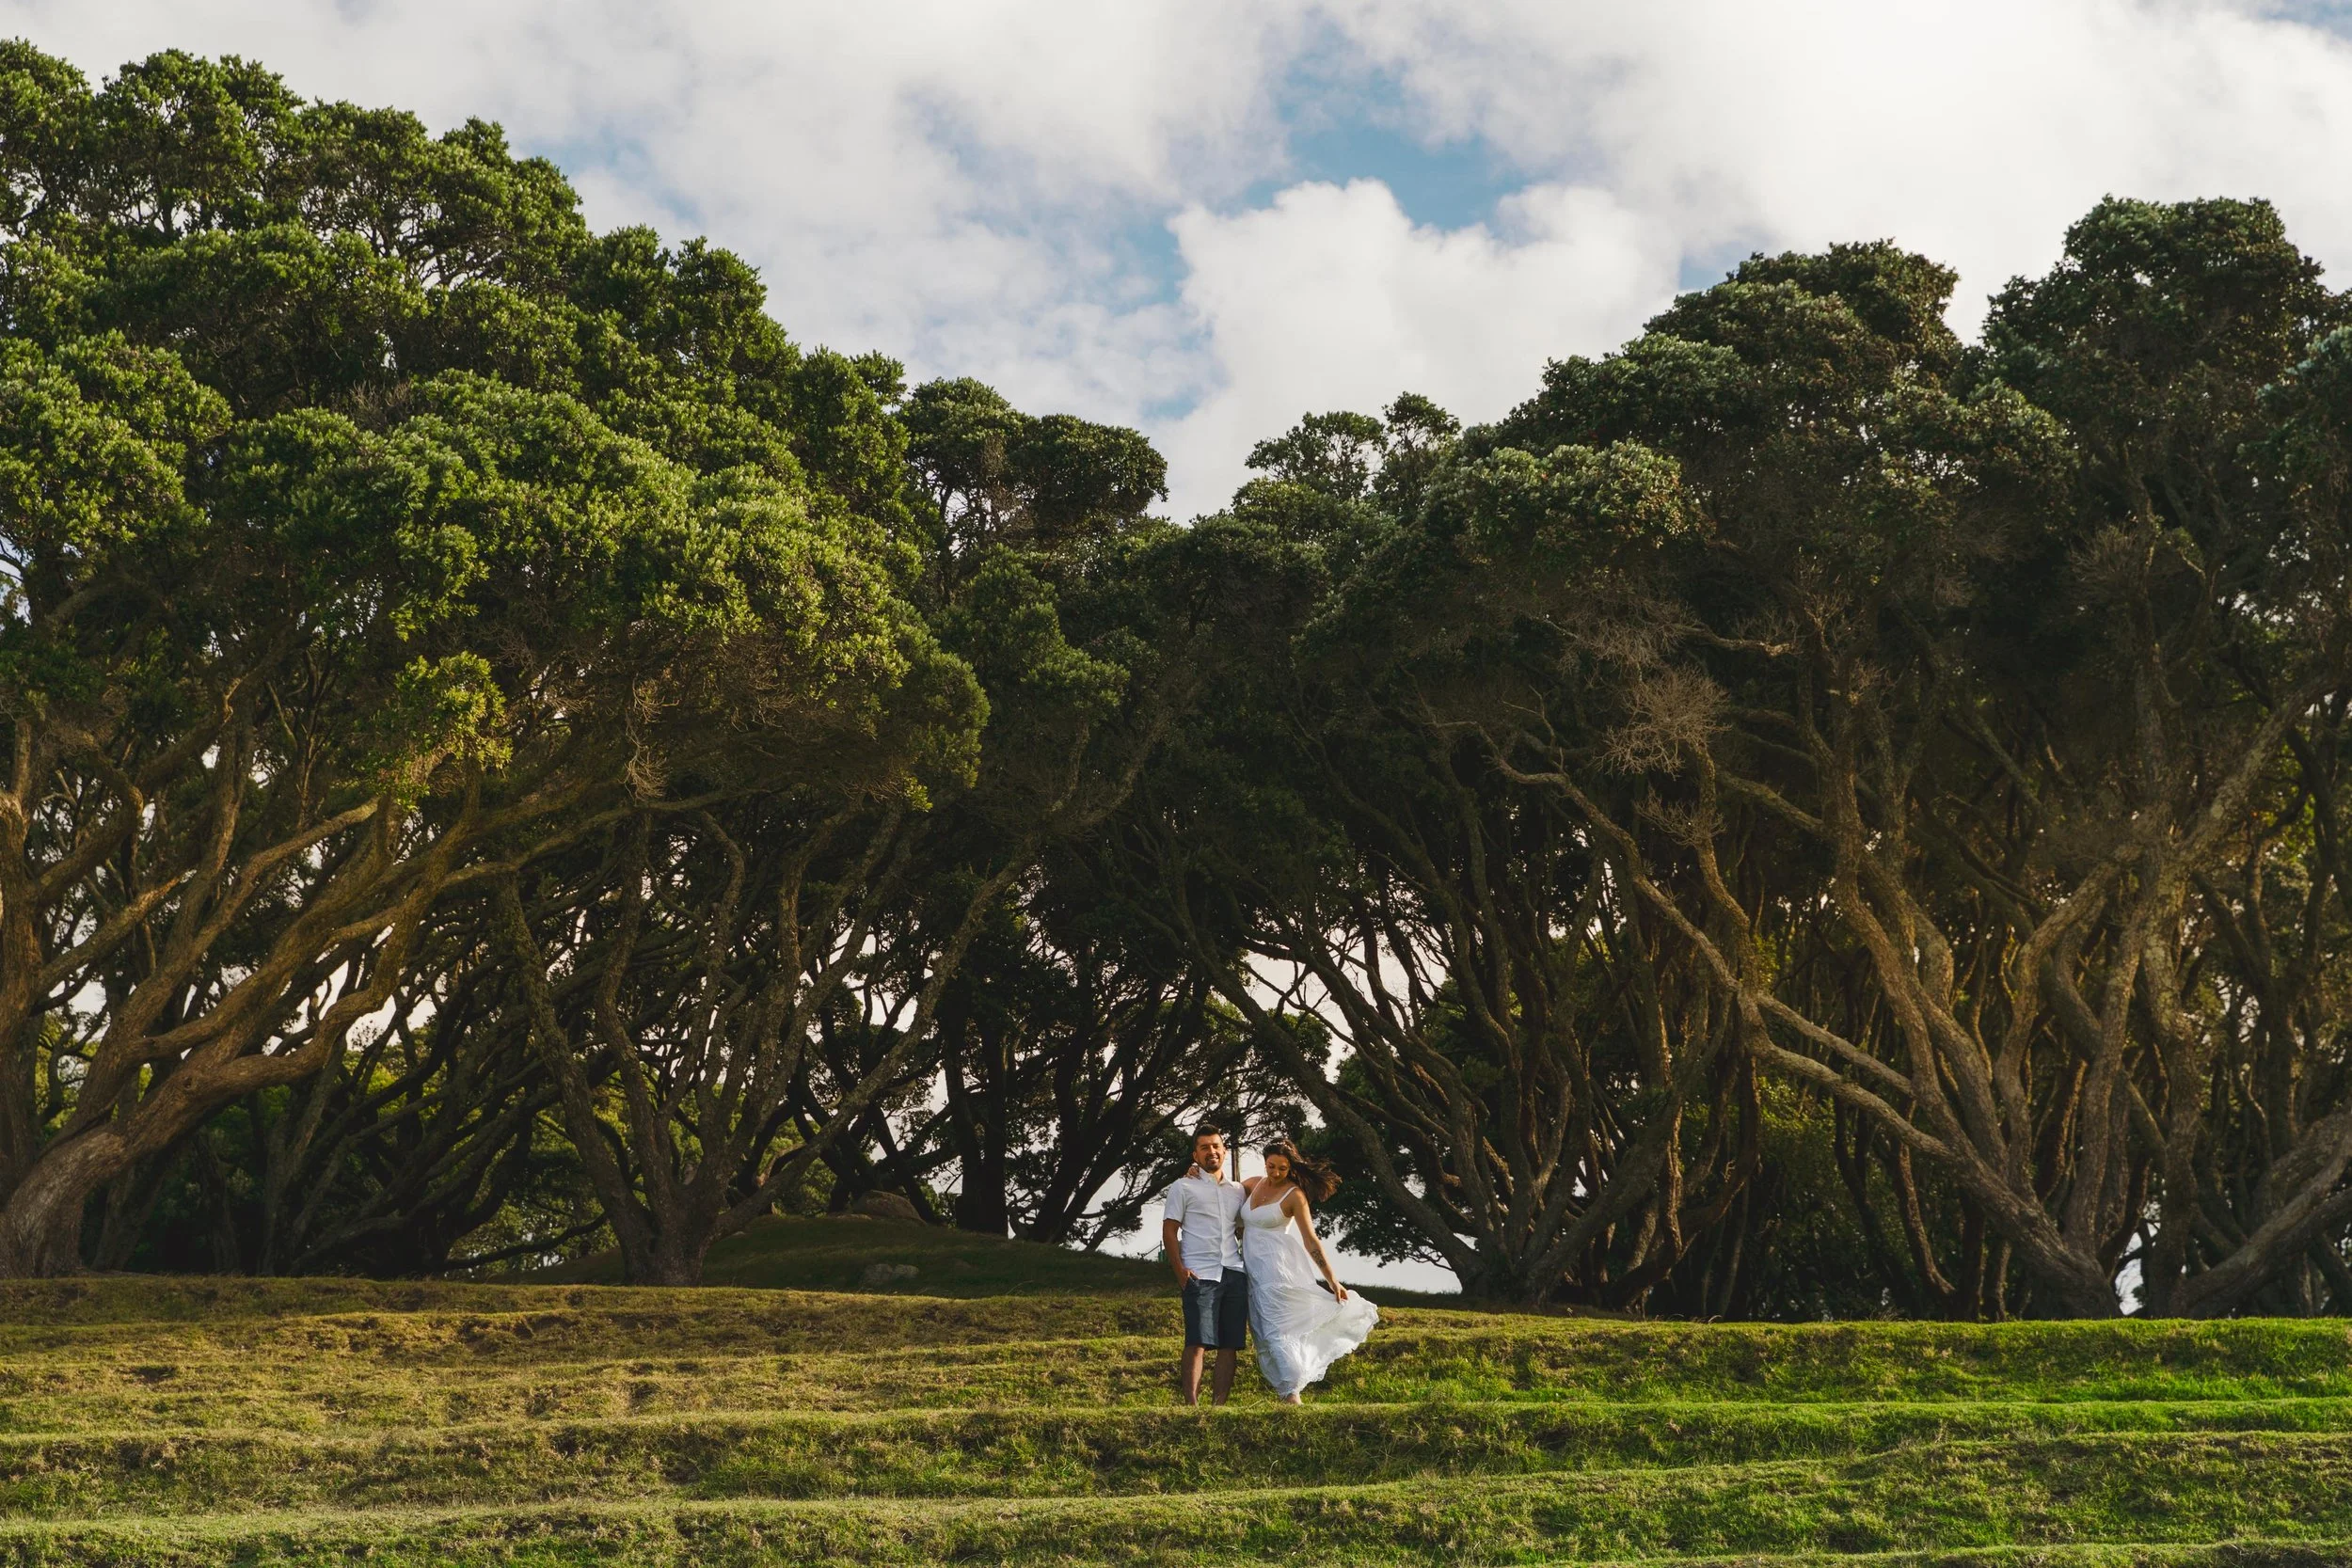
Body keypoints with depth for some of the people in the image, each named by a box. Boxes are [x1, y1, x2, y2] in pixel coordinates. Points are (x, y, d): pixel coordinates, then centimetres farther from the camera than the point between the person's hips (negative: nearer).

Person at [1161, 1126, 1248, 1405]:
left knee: (1230, 1345, 2)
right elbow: (1169, 1230, 1)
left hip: (1235, 1275, 5)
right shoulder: (1184, 1187, 6)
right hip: (1200, 1275, -5)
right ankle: (1191, 1406, -13)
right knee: (1198, 1343, -12)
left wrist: (1250, 1262, 13)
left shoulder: (1237, 1190, 19)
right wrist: (1180, 1270, -9)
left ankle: (1218, 1405, 5)